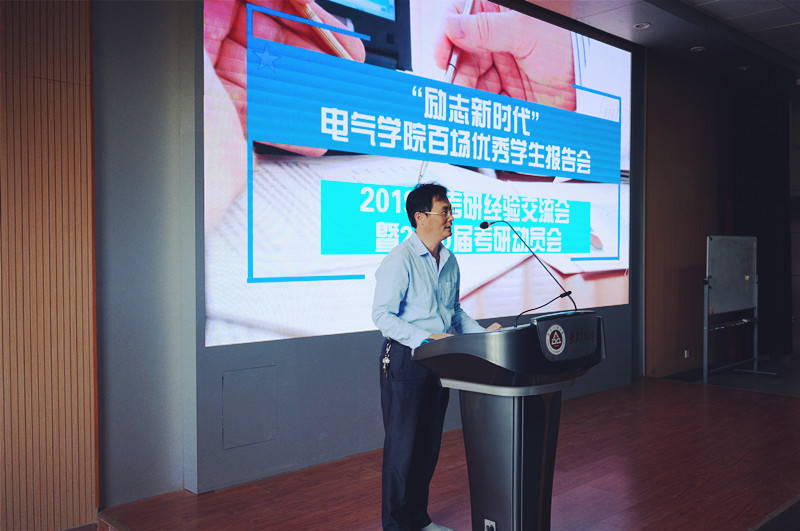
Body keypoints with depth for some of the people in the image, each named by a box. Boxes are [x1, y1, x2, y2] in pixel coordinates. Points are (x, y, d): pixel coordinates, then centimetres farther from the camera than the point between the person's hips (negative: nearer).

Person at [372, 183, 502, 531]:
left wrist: (482, 333, 5)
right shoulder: (400, 261, -15)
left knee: (429, 444, 14)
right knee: (403, 446, 1)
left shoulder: (450, 261, 10)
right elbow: (382, 315, -18)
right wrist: (426, 338, -25)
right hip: (405, 359, -7)